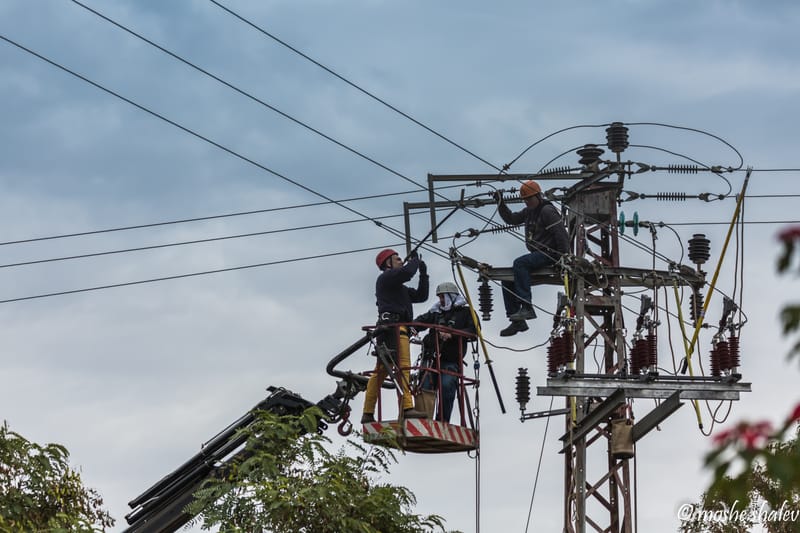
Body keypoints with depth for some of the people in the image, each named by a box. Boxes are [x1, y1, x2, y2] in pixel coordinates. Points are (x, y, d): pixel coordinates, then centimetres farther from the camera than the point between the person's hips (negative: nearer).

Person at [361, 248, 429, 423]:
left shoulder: (400, 288, 33)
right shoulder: (386, 277, 4)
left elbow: (421, 295, 30)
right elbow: (407, 272, -15)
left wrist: (423, 273, 24)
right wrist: (414, 261, 5)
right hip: (393, 325, -10)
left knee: (381, 371, 5)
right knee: (403, 366, -20)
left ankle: (368, 414, 2)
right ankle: (407, 407, -32)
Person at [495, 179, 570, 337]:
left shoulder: (548, 211, -12)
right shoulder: (529, 212, 16)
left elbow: (561, 234, -17)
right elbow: (511, 219, 24)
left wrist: (564, 257, -21)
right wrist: (500, 204, 12)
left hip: (549, 254, -10)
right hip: (536, 255, 10)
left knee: (520, 263, -33)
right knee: (507, 279, 2)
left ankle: (527, 308, -37)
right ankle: (518, 322, 1)